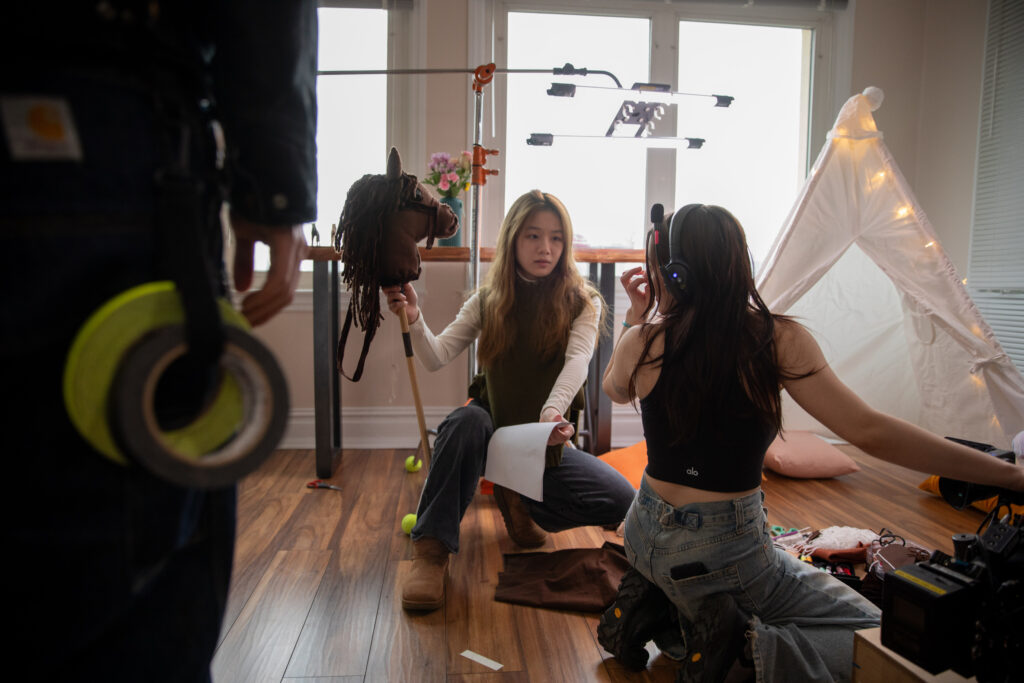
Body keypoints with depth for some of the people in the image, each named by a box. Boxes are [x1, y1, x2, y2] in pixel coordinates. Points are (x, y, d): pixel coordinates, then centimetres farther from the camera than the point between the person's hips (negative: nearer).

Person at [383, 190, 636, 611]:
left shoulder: (582, 301, -6)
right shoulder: (488, 301, -1)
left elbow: (577, 360, -26)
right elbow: (437, 358, -9)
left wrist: (552, 413, -46)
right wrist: (413, 319, -31)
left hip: (546, 442, 1)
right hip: (493, 435, 0)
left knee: (621, 500, -18)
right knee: (467, 419, -35)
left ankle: (519, 502, 3)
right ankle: (431, 550, -26)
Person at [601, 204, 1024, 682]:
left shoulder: (642, 342, -10)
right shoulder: (776, 341, -16)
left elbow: (614, 391, 14)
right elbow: (869, 433, -20)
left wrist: (635, 318, 11)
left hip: (646, 540, 4)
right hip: (726, 556, -4)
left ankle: (658, 608, 11)